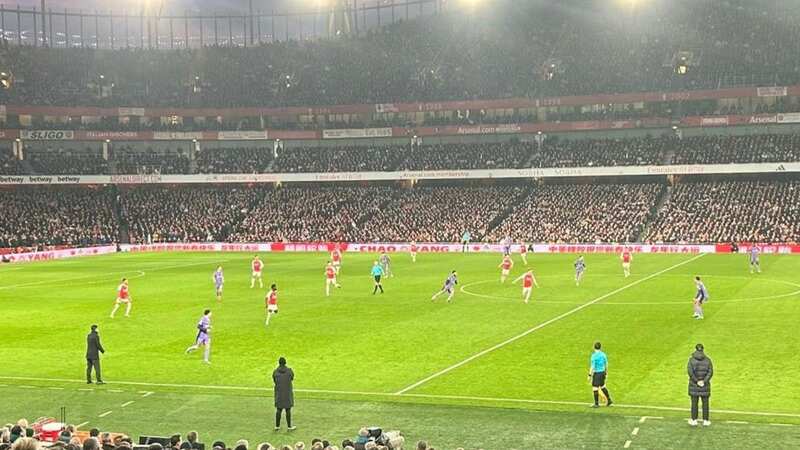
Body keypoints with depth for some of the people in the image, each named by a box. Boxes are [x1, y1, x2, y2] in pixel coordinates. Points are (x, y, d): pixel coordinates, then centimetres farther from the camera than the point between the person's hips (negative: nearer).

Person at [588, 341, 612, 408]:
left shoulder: (594, 356, -18)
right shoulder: (603, 354, 2)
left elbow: (592, 367, -19)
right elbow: (606, 365, 9)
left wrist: (589, 375, -11)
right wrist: (606, 373, 20)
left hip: (596, 373, -7)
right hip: (602, 372, 7)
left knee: (595, 388, 2)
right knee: (602, 386, 22)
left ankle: (596, 404, 7)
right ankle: (609, 400, 22)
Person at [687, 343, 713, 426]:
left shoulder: (691, 360, -6)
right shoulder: (707, 360, -1)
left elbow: (690, 371, -16)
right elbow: (710, 372, -10)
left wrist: (697, 381, -12)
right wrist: (704, 381, -12)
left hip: (694, 384, -1)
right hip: (705, 385, 1)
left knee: (694, 402, 6)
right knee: (705, 403, 8)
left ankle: (694, 420, 10)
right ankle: (705, 421, 11)